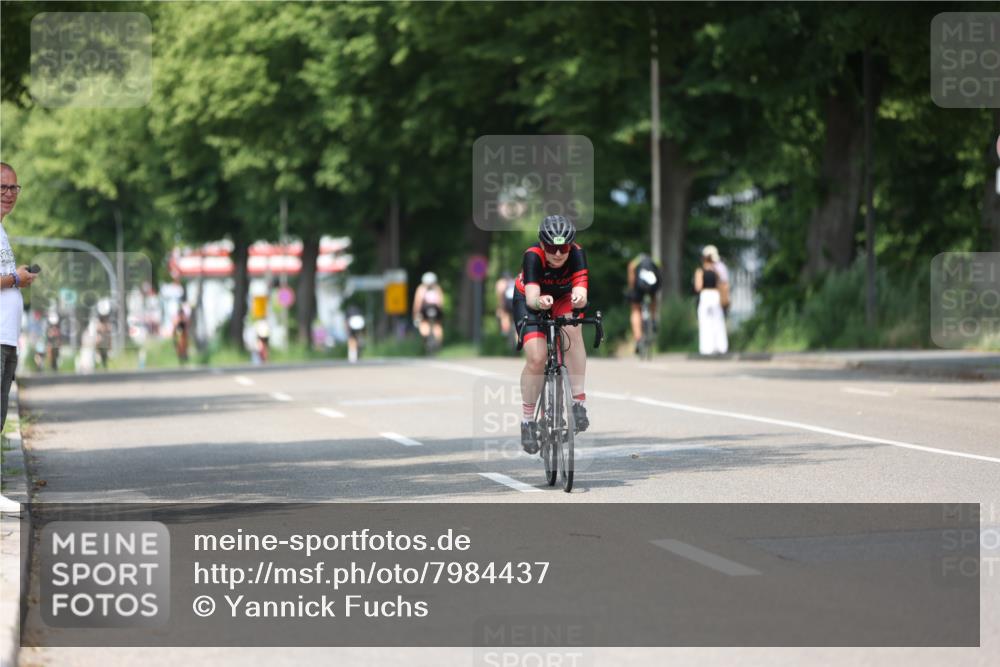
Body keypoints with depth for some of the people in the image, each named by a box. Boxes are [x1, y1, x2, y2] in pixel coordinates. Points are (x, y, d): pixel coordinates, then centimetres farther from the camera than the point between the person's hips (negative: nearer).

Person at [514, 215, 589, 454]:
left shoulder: (577, 254, -31)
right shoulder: (533, 256, -35)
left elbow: (580, 291, -43)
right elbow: (531, 297, -46)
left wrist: (579, 298, -66)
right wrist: (540, 302, -69)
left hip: (563, 297, 1)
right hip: (529, 300, -1)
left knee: (572, 330, -32)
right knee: (536, 358, -20)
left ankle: (579, 402, -27)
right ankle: (527, 420, 0)